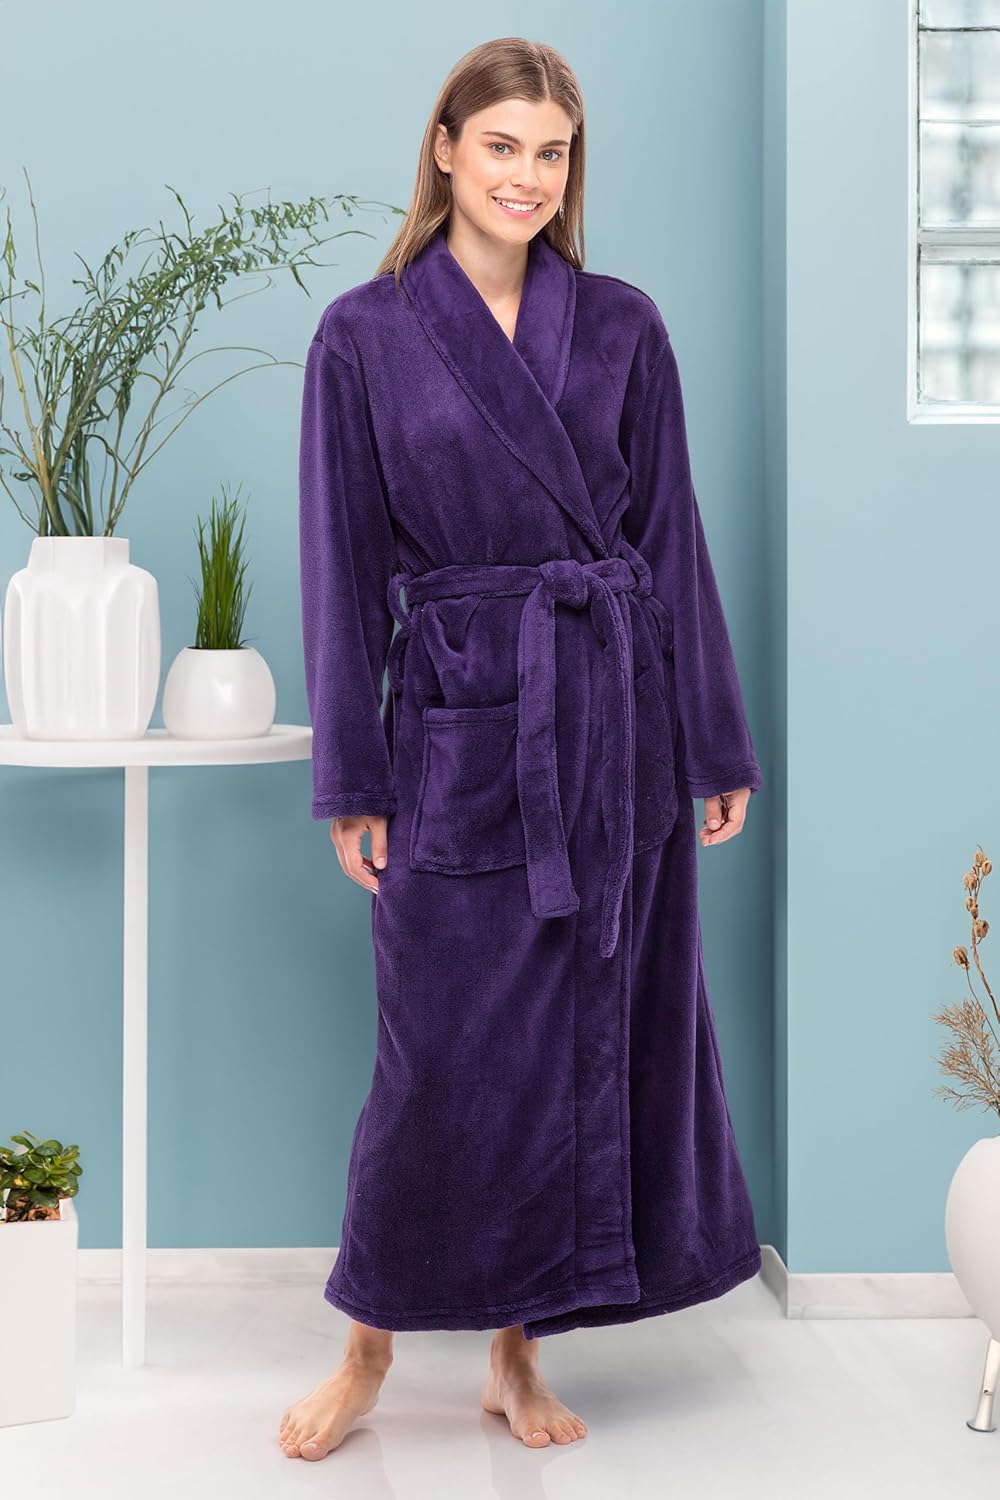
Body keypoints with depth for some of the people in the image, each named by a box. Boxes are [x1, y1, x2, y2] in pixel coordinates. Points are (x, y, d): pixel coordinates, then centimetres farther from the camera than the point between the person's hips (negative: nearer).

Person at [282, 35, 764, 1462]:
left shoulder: (623, 327, 6)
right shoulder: (365, 336, 0)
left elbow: (673, 539, 7)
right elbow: (344, 568, -1)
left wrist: (718, 747, 5)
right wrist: (351, 784, -3)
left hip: (615, 720, 3)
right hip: (460, 724, -2)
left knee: (592, 1036, 7)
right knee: (442, 1052, 1)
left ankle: (521, 1350, 22)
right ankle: (370, 1349, 21)